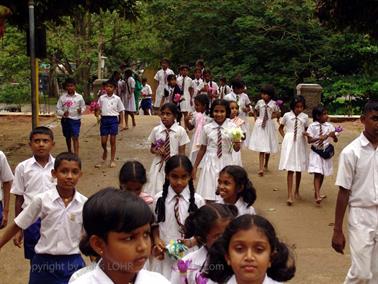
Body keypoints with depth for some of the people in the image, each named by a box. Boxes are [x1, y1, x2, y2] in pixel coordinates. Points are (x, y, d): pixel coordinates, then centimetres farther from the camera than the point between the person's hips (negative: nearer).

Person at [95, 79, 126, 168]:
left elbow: (121, 111, 4)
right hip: (104, 119, 2)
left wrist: (122, 123, 1)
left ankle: (112, 160, 16)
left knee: (112, 141, 4)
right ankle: (104, 157, 32)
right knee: (103, 142, 4)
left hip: (113, 119, -1)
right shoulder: (102, 98, 4)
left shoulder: (117, 99, 0)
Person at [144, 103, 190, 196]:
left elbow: (182, 153, -3)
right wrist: (157, 151, -11)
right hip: (159, 164, 2)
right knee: (157, 190, 3)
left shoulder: (180, 131, -7)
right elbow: (152, 148, 12)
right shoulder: (156, 130, 0)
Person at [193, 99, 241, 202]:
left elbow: (236, 149, -5)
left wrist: (237, 144, -28)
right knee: (208, 196, -1)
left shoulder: (232, 127, -3)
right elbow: (202, 149, 8)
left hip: (226, 162, -1)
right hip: (210, 162, 1)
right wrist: (195, 167, 11)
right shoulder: (207, 128, 0)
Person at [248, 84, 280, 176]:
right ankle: (261, 168, -11)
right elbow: (255, 111, 17)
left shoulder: (273, 104, -5)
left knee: (268, 147, 13)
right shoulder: (259, 102, -2)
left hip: (269, 125, 1)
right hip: (260, 124, -1)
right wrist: (256, 118, 4)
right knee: (261, 148, -9)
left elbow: (278, 114, 8)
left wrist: (274, 115, -11)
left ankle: (265, 165, 34)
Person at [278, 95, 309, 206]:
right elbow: (280, 128, 13)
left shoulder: (305, 117, 2)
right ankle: (290, 195, -9)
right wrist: (285, 137, -1)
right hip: (289, 143, -2)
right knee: (290, 169, -8)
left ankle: (296, 191, 30)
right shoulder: (287, 115, 0)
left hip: (300, 143, 2)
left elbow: (306, 130, 13)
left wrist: (306, 133, -10)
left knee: (299, 169, 12)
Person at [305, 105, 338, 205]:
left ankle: (317, 193, 30)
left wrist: (333, 135, -21)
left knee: (323, 174, 13)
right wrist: (319, 138, -24)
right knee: (317, 174, -11)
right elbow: (309, 140, -11)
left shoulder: (329, 126, -1)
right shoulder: (312, 126, -9)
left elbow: (335, 140, 0)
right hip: (316, 152, -4)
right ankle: (317, 196, -15)